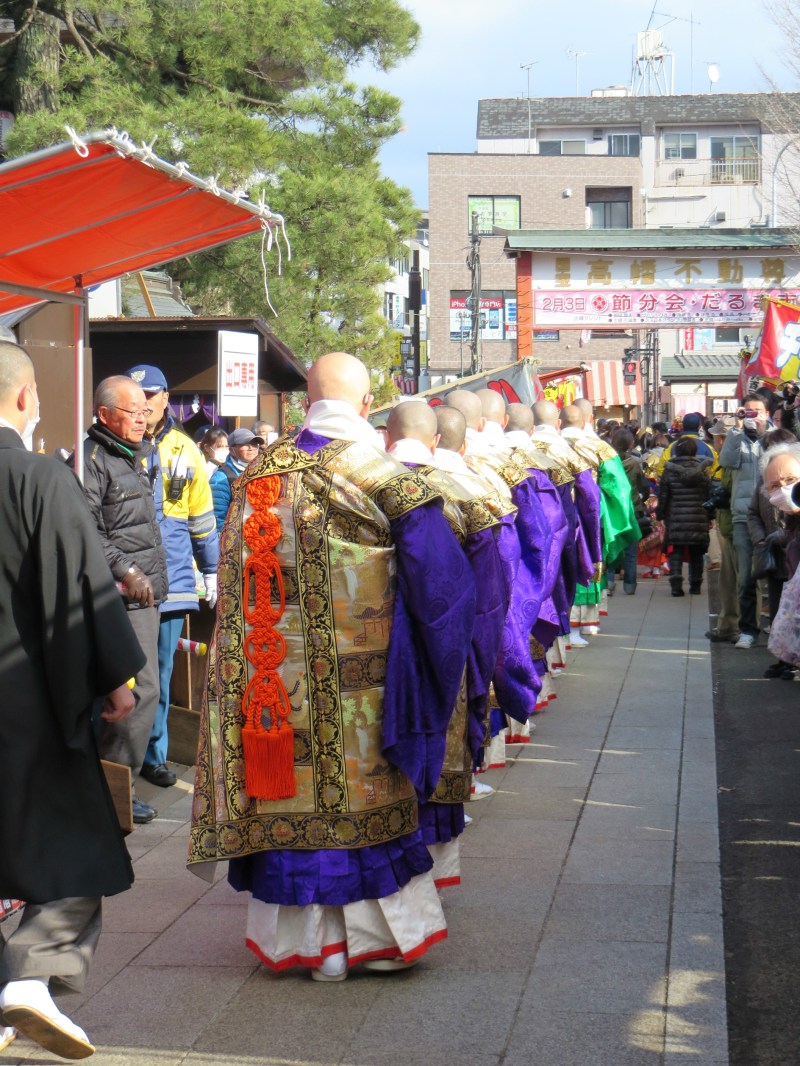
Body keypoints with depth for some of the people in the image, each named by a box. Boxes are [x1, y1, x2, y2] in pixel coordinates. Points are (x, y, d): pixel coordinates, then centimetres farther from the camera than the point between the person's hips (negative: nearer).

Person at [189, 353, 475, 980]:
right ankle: (380, 933, 15)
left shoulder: (261, 476, 4)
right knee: (367, 786, 8)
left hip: (279, 665, 3)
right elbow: (440, 575, -8)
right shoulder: (383, 475, -8)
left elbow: (238, 584, 12)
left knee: (297, 789, 8)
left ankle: (313, 938, 13)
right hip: (361, 669, -3)